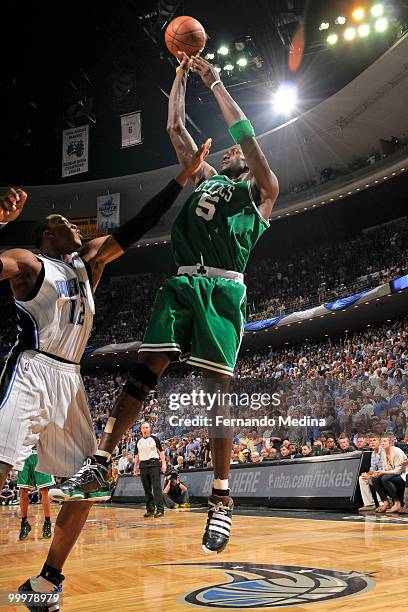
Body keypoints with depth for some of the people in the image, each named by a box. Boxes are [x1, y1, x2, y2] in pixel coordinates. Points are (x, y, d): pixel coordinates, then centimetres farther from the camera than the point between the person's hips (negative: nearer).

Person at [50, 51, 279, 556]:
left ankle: (222, 499, -1)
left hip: (222, 288, -4)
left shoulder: (261, 192, 15)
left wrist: (214, 82, 9)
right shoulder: (206, 178, 29)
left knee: (216, 389, -8)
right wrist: (182, 75, 28)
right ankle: (99, 464, -5)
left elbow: (245, 134, 4)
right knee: (143, 372, -7)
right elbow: (175, 128, 27)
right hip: (182, 283, 5)